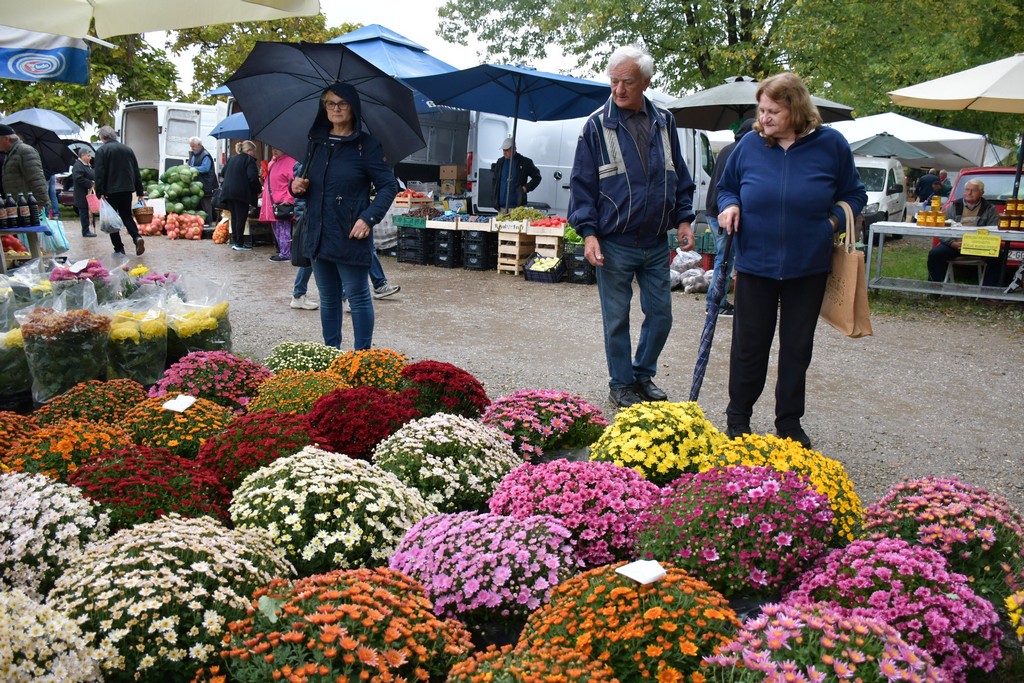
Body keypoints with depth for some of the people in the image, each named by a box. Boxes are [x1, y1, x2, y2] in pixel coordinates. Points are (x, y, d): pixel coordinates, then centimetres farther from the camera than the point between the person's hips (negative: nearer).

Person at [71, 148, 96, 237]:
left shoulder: (88, 165, 17)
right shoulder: (78, 166, -14)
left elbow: (92, 176, 27)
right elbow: (78, 178, -23)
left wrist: (94, 182, 8)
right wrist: (90, 183, -21)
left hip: (89, 192, 9)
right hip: (83, 195, -9)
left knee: (88, 212, 12)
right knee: (84, 212, -4)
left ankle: (86, 230, 18)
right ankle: (85, 231, 1)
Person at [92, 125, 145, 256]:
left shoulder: (101, 151, -5)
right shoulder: (127, 149, 11)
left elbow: (99, 174, -12)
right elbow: (136, 172, 12)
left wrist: (100, 193, -12)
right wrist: (140, 192, 14)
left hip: (110, 191, -5)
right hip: (127, 189, 5)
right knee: (126, 216, 15)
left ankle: (119, 248, 3)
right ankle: (137, 237, -11)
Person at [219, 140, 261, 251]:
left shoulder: (232, 159, 17)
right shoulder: (249, 160, -7)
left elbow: (224, 172, 22)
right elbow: (253, 177, -16)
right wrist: (258, 190, -4)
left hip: (228, 191, 8)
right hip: (241, 193, -8)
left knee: (234, 217, 14)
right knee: (241, 218, -3)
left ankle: (234, 241, 17)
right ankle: (239, 243, -3)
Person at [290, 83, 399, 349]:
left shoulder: (366, 145, -6)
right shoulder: (316, 142, 11)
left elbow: (388, 186, -8)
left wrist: (369, 218, -19)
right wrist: (297, 186, -2)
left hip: (350, 237, -6)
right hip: (318, 235, 6)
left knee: (358, 297, 1)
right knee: (328, 298, 14)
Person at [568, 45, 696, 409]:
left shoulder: (663, 122, 7)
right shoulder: (597, 125, -4)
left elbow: (679, 176, 15)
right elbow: (582, 184, -4)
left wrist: (683, 219, 6)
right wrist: (588, 232, -13)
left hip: (657, 242, 4)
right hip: (615, 243, -4)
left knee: (661, 314, 10)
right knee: (617, 318, 5)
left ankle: (644, 374, 30)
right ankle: (621, 385, 21)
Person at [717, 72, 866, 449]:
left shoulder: (831, 145, -3)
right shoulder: (749, 145, -1)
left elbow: (853, 195, 8)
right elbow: (727, 187, 13)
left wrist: (834, 220, -10)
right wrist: (730, 206, -8)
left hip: (808, 267, 0)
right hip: (755, 263, 0)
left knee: (797, 347, 10)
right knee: (749, 346, 6)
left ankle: (790, 425, 24)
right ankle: (737, 420, 22)